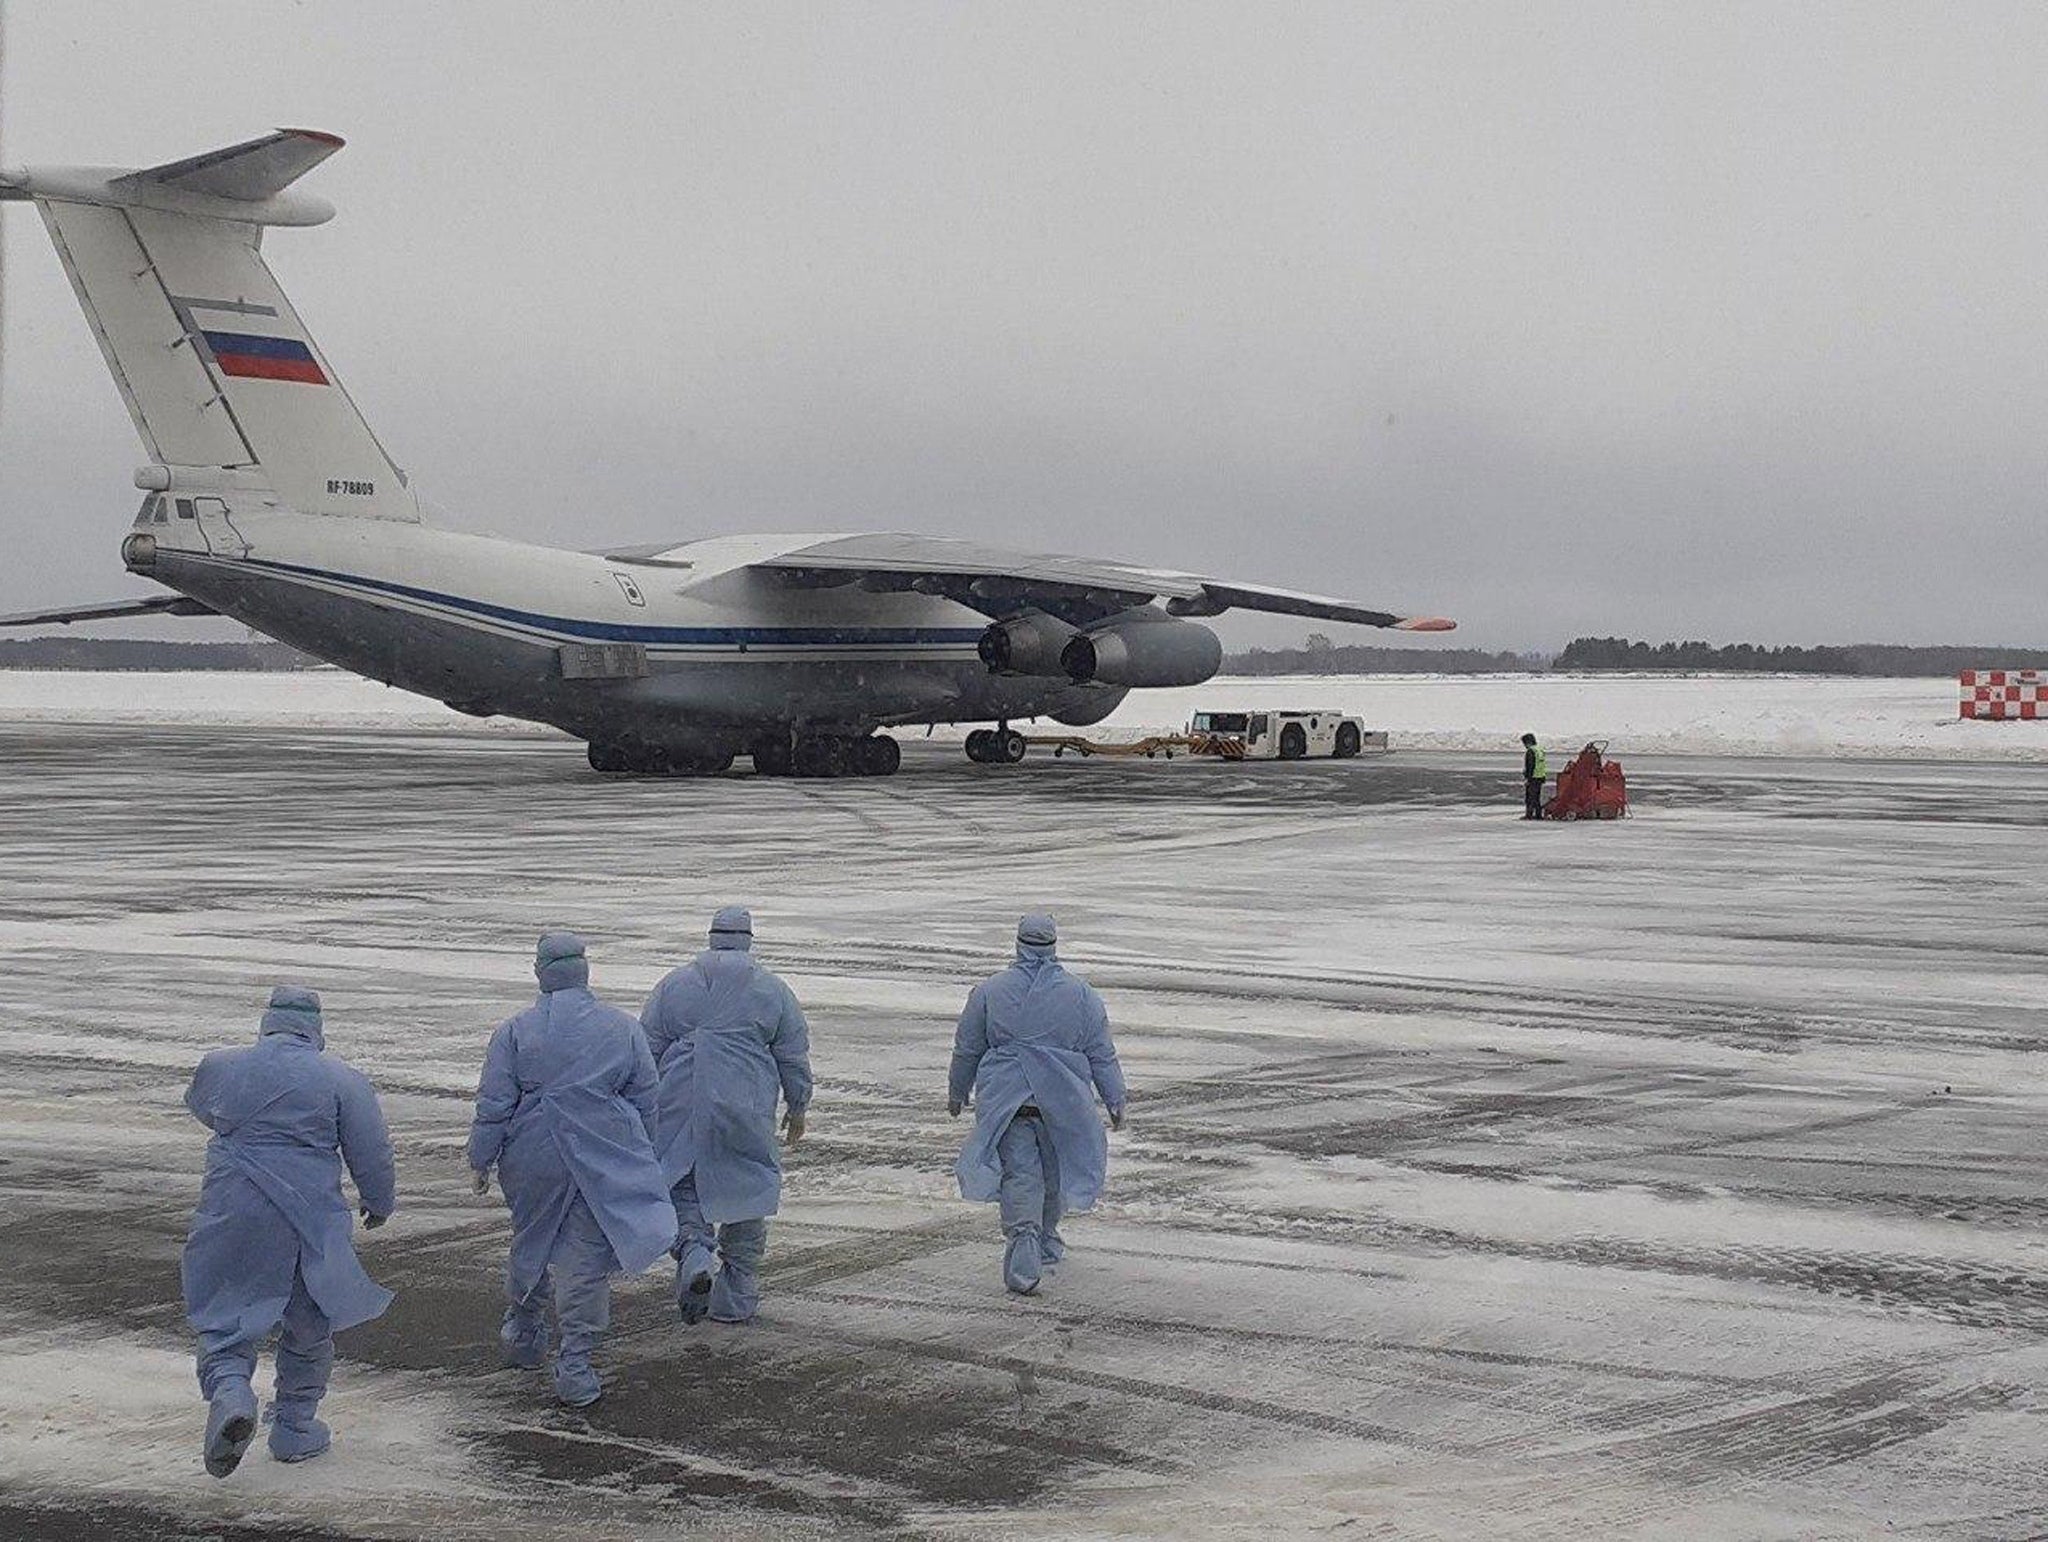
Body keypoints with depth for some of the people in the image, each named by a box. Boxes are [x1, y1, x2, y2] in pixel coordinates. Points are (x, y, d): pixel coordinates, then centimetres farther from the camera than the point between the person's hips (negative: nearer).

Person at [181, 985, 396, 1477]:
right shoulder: (342, 1081, -3)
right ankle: (294, 1427, 24)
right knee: (310, 1326, 18)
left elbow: (203, 1109, 26)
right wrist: (379, 1204, 17)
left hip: (231, 1219, 1)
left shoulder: (220, 1066, 5)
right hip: (309, 1223, -1)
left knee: (225, 1319, 7)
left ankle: (228, 1390, -22)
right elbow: (372, 1156, -1)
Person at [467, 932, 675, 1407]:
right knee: (586, 1260, 3)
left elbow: (493, 1106, -4)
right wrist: (640, 1156, 20)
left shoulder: (514, 1032, -5)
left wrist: (481, 1160, 8)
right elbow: (645, 1102, 7)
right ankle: (574, 1365, -1)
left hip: (534, 1159, 1)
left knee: (531, 1242, 23)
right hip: (604, 1166, -1)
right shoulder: (623, 1029, 0)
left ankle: (523, 1335, 39)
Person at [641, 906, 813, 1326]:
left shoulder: (673, 985, 6)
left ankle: (693, 1249, -19)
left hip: (681, 1110, 0)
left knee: (682, 1187, 11)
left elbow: (646, 1051, 7)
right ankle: (736, 1299, 15)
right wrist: (797, 1109, 21)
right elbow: (794, 1058, 8)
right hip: (747, 1112, 0)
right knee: (746, 1197, 11)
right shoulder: (773, 991, 5)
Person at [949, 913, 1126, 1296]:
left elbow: (966, 1049, 9)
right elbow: (1102, 1055, 4)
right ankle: (1046, 1243, 34)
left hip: (1006, 1101, -1)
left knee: (1019, 1174, -3)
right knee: (1055, 1172, 19)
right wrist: (1115, 1100, 12)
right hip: (1063, 1102, 1)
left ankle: (1024, 1238, -24)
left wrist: (957, 1093, 22)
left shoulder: (989, 992, 0)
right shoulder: (1082, 995, 1)